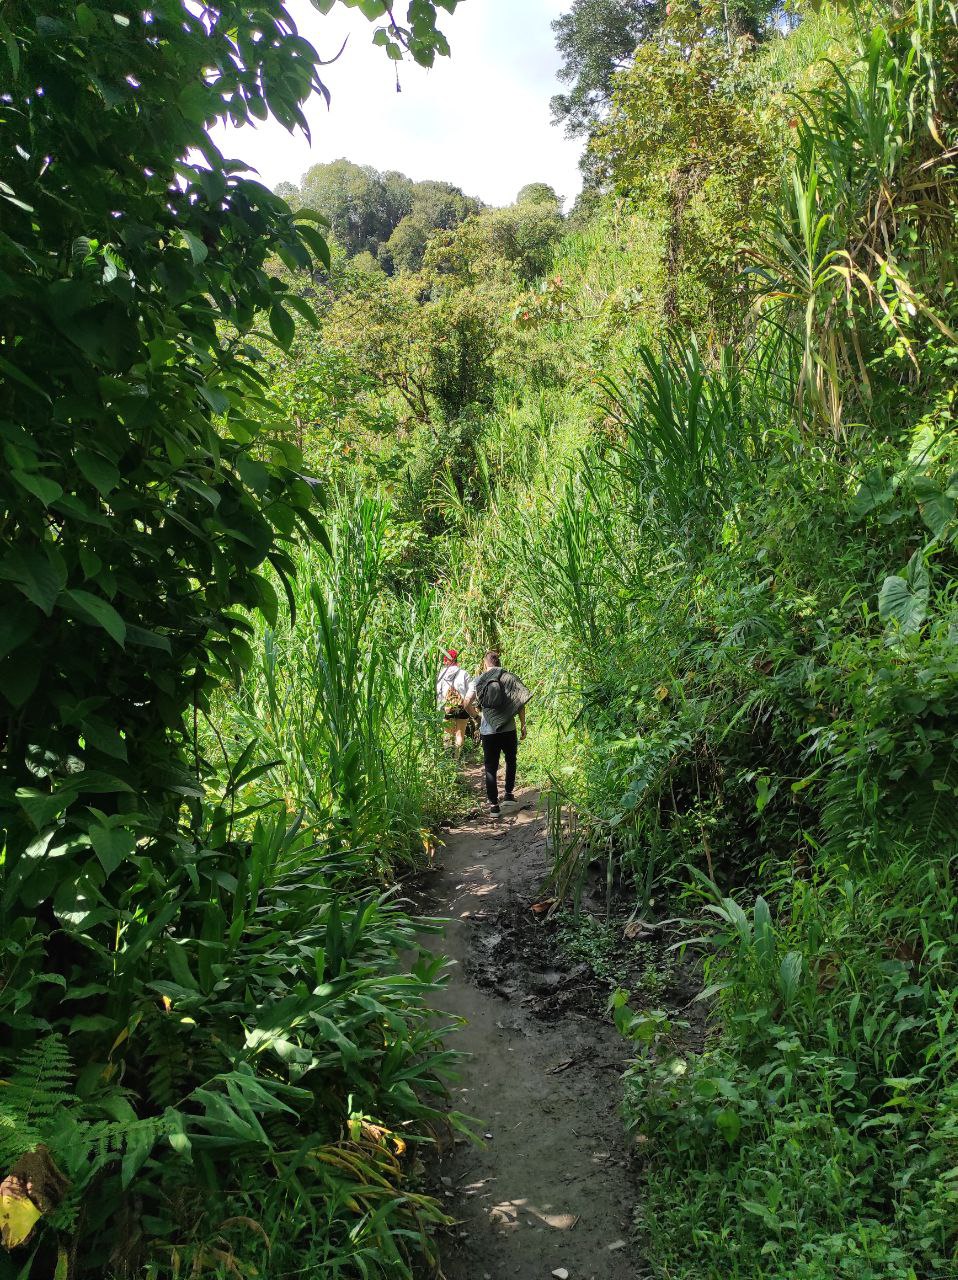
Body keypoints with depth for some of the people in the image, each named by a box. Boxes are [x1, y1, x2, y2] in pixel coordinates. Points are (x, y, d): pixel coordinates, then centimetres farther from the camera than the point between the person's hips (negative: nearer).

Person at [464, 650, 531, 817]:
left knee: (491, 768, 6)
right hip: (508, 729, 0)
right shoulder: (509, 678, 1)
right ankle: (509, 794, 21)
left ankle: (493, 805, 3)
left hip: (488, 731, 0)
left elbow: (467, 703, -6)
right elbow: (520, 703, -4)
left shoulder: (479, 680, 1)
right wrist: (523, 725, 4)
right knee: (511, 761, 23)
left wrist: (476, 715, 13)